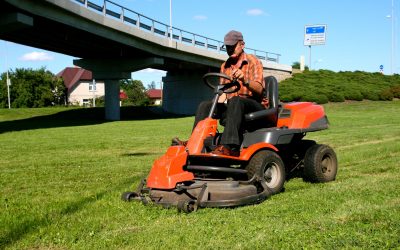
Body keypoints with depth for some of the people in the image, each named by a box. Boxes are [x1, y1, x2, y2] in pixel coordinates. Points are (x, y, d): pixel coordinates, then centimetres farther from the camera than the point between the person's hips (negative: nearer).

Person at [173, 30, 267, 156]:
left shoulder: (253, 61, -2)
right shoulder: (225, 66, 16)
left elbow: (259, 90, -16)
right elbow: (224, 91, 20)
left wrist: (244, 80, -37)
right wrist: (216, 106, -1)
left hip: (255, 105, -6)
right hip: (232, 105, 6)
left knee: (235, 101, -37)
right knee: (205, 105, -11)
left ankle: (229, 147, -52)